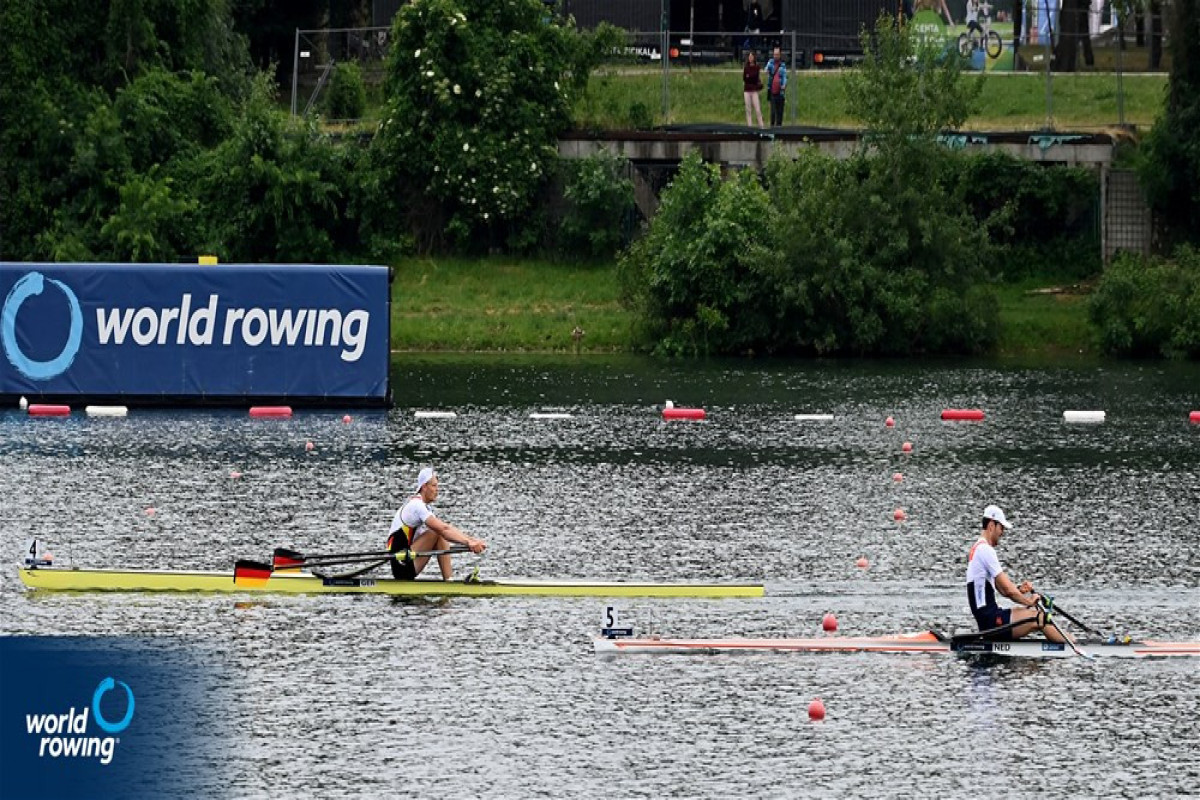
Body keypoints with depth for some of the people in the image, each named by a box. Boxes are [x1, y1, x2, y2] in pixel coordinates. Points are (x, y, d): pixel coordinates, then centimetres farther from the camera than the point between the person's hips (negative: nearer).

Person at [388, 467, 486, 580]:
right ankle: (448, 581, -17)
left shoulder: (422, 506, 17)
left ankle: (449, 580, -6)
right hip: (402, 566, -10)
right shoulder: (416, 505, -15)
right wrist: (468, 542, -32)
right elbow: (444, 529, -26)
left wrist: (471, 540, -1)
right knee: (438, 533, -18)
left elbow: (449, 529, 12)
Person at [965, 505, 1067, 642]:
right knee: (1039, 618, -13)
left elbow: (1003, 589, 21)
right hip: (991, 620, -10)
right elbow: (1008, 590, -18)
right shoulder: (986, 550, -14)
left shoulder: (977, 549, 19)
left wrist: (1019, 589, 2)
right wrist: (1029, 601, -2)